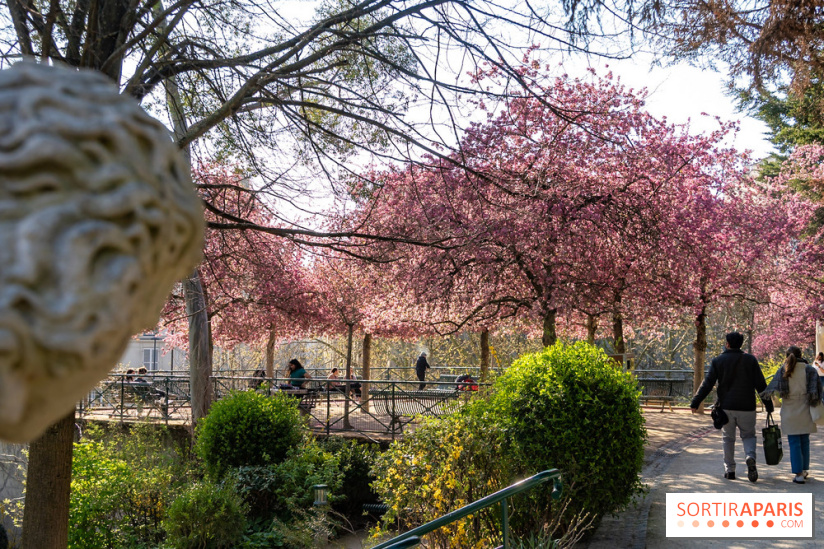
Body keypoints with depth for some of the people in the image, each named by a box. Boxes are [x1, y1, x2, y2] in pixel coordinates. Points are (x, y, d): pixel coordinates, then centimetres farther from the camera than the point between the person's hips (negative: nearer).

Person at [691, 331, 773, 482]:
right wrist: (768, 405, 7)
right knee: (748, 435, 13)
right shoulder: (750, 360, 2)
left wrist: (695, 402, -1)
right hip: (746, 407, 0)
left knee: (728, 438, 11)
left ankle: (729, 469, 10)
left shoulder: (718, 361, 0)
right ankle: (750, 456, -16)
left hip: (726, 407, 0)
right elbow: (761, 385, 0)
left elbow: (707, 384, -4)